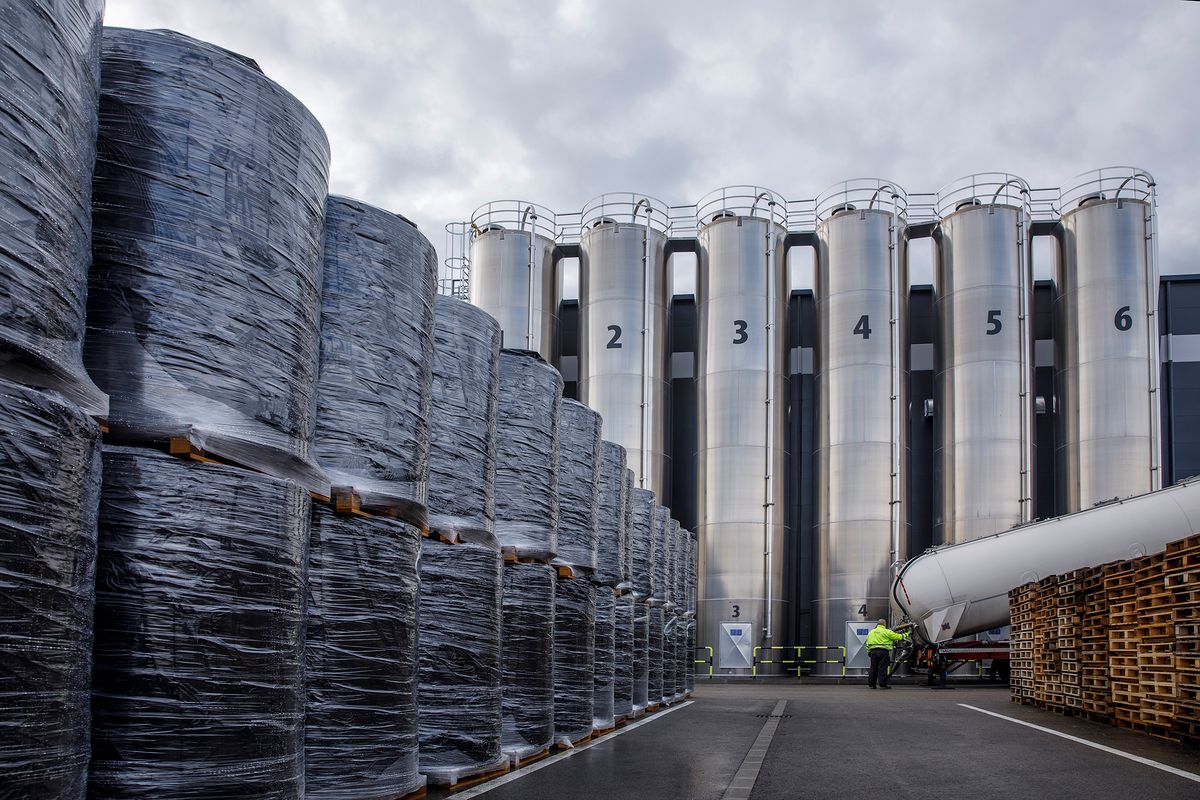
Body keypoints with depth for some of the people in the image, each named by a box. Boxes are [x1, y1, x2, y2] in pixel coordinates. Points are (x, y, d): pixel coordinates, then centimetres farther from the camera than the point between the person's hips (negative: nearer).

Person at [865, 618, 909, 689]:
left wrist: (868, 651, 21)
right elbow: (897, 636, -1)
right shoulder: (887, 631, -2)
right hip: (883, 651, -5)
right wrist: (906, 635, 12)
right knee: (882, 668, -3)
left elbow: (867, 643, 16)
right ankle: (883, 684, -4)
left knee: (873, 668, 10)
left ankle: (871, 684, 11)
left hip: (873, 651, 5)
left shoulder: (871, 632, 16)